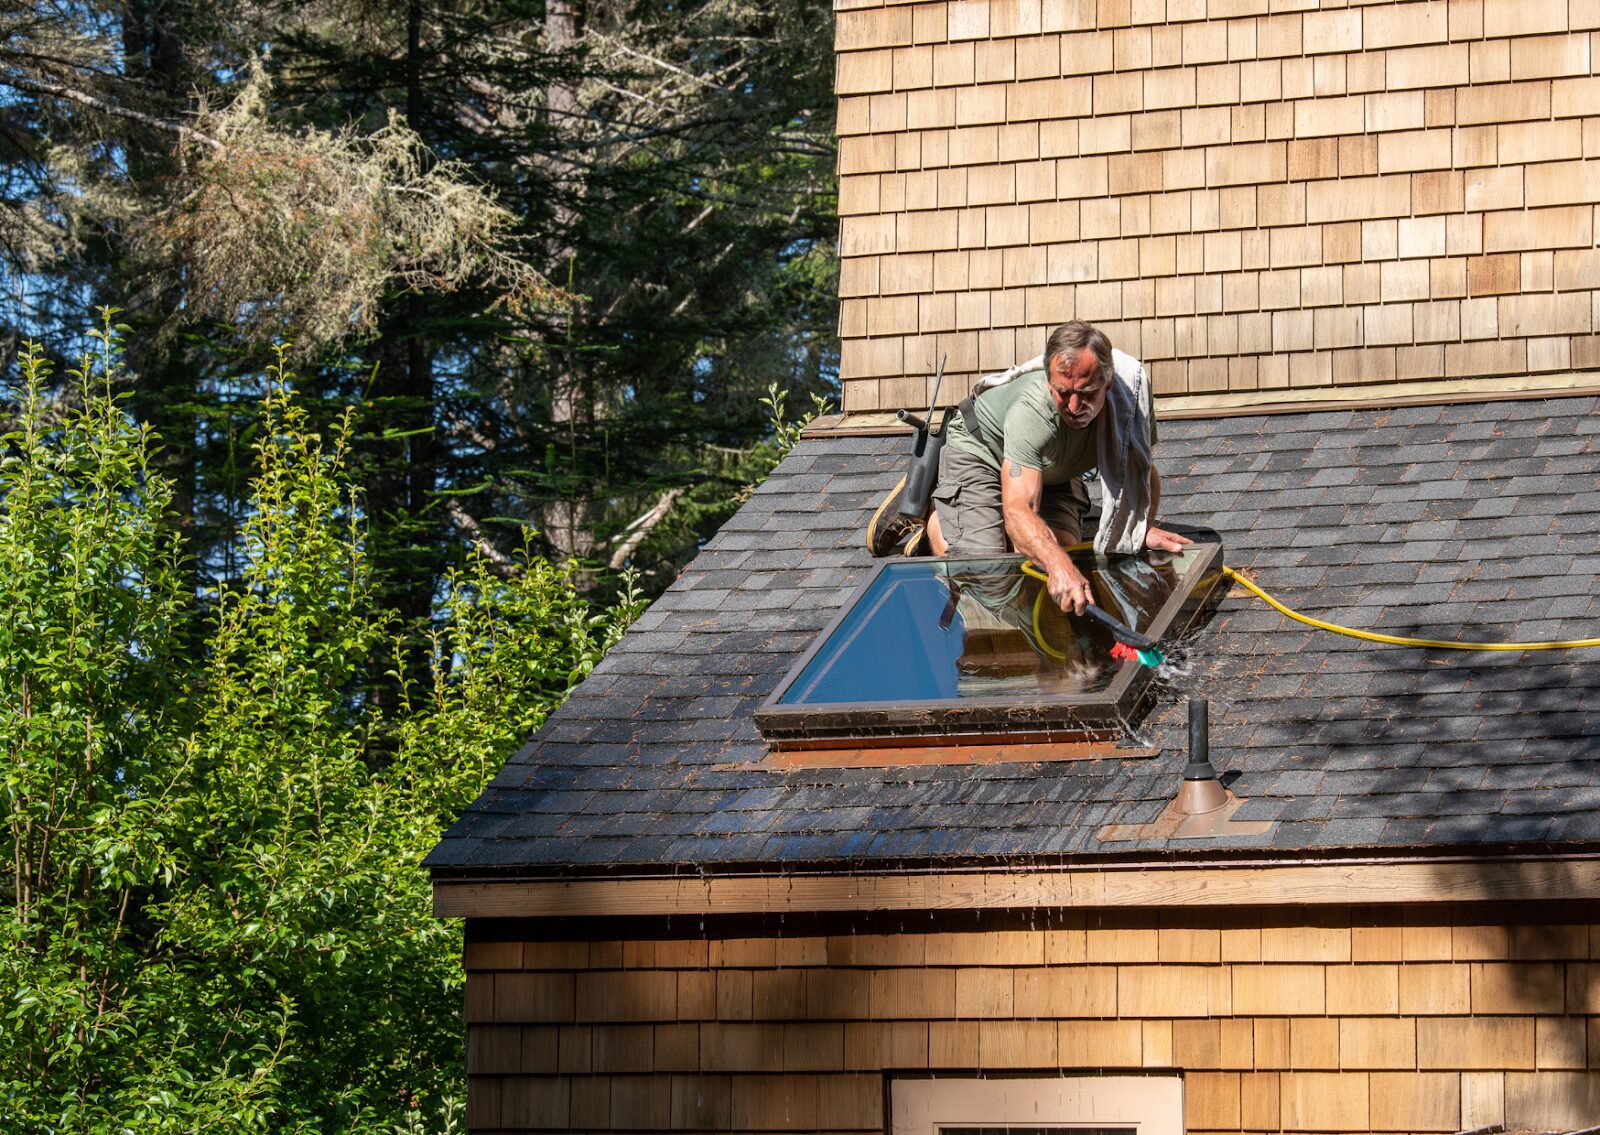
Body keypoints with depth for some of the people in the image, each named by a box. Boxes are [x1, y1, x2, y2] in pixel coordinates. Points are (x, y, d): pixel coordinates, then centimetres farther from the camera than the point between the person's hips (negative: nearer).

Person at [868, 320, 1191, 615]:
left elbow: (1142, 472, -12)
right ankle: (928, 517, 12)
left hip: (1053, 472, 5)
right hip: (980, 451, -5)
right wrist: (1059, 566, -69)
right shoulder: (1031, 412, -45)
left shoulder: (1130, 398, -31)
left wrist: (1145, 529, -31)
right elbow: (1018, 511, -52)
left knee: (1062, 547, -13)